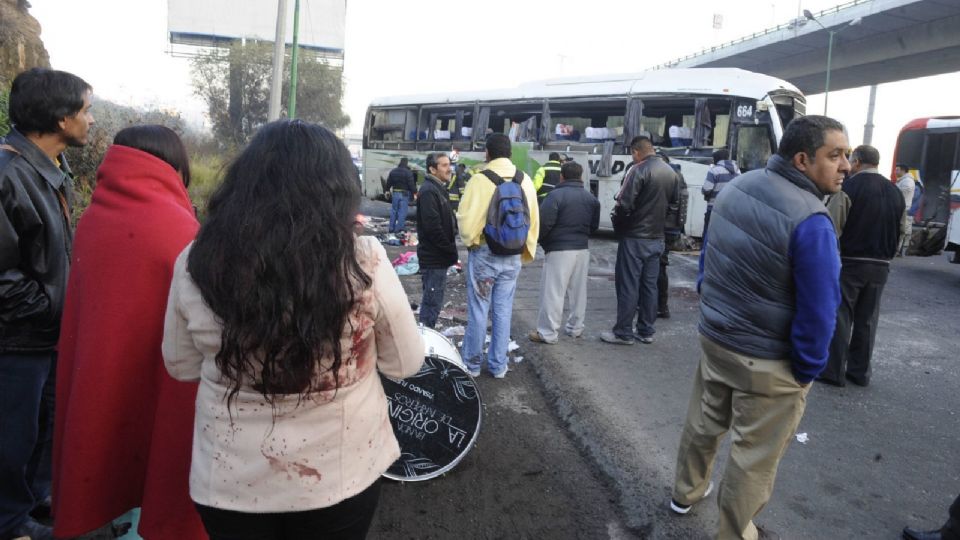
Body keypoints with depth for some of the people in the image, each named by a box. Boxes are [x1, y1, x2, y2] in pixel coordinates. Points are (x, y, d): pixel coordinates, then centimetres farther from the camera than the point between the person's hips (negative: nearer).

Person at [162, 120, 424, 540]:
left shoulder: (196, 264, -14)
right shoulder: (364, 262, -21)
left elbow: (181, 367, 2)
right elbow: (406, 363, -6)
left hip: (229, 482, 1)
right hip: (341, 477, 0)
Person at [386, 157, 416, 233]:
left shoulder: (393, 172, 8)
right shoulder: (408, 172, -11)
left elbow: (388, 183, 13)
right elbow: (411, 185, -15)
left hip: (395, 193, 5)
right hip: (404, 194, -5)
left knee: (394, 211, 14)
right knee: (402, 212, 0)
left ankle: (391, 228, 17)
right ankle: (398, 228, -1)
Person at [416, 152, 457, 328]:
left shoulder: (438, 188, 15)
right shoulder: (428, 191, -18)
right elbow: (433, 227, -25)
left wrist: (450, 250, 14)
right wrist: (451, 250, -16)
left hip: (438, 256, 10)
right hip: (434, 257, -10)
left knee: (432, 301, 18)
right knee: (432, 302, -4)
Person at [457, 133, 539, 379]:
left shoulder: (479, 180, -13)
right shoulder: (525, 180, 1)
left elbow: (466, 219, -14)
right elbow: (533, 220, 5)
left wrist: (469, 240, 6)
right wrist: (526, 250, 17)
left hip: (484, 254, -4)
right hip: (513, 256, 4)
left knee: (478, 310, 7)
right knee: (503, 310, 12)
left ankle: (472, 363, 18)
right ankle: (498, 365, 21)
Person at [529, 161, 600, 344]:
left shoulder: (556, 195, -12)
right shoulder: (590, 198, 9)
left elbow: (544, 223, -17)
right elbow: (594, 225, 13)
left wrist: (542, 241, 0)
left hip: (559, 250, -7)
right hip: (583, 249, 7)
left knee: (553, 291, -2)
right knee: (578, 291, 16)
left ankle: (547, 333, 1)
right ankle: (575, 328, 26)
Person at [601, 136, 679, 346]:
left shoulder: (638, 170, -15)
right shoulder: (671, 172, 10)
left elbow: (624, 204, -19)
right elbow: (673, 202, 14)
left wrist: (617, 224, -3)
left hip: (634, 237, -7)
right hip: (657, 238, 7)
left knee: (628, 285, 0)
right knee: (649, 285, 12)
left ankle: (623, 332, 5)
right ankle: (646, 331, 19)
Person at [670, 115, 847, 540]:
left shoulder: (737, 188, -3)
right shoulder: (810, 221, -27)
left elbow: (707, 256, 9)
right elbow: (818, 311, -22)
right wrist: (806, 370, -7)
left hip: (713, 337, 8)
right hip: (767, 361, -7)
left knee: (703, 423, 26)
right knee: (755, 457, 12)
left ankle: (686, 493, 48)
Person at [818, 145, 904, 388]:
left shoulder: (849, 187, -12)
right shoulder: (895, 192, 10)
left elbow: (832, 226, -17)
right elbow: (901, 230, 15)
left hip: (849, 262, -6)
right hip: (881, 265, 6)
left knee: (840, 317, 1)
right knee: (867, 319, 13)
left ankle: (833, 370, 5)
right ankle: (860, 371, 20)